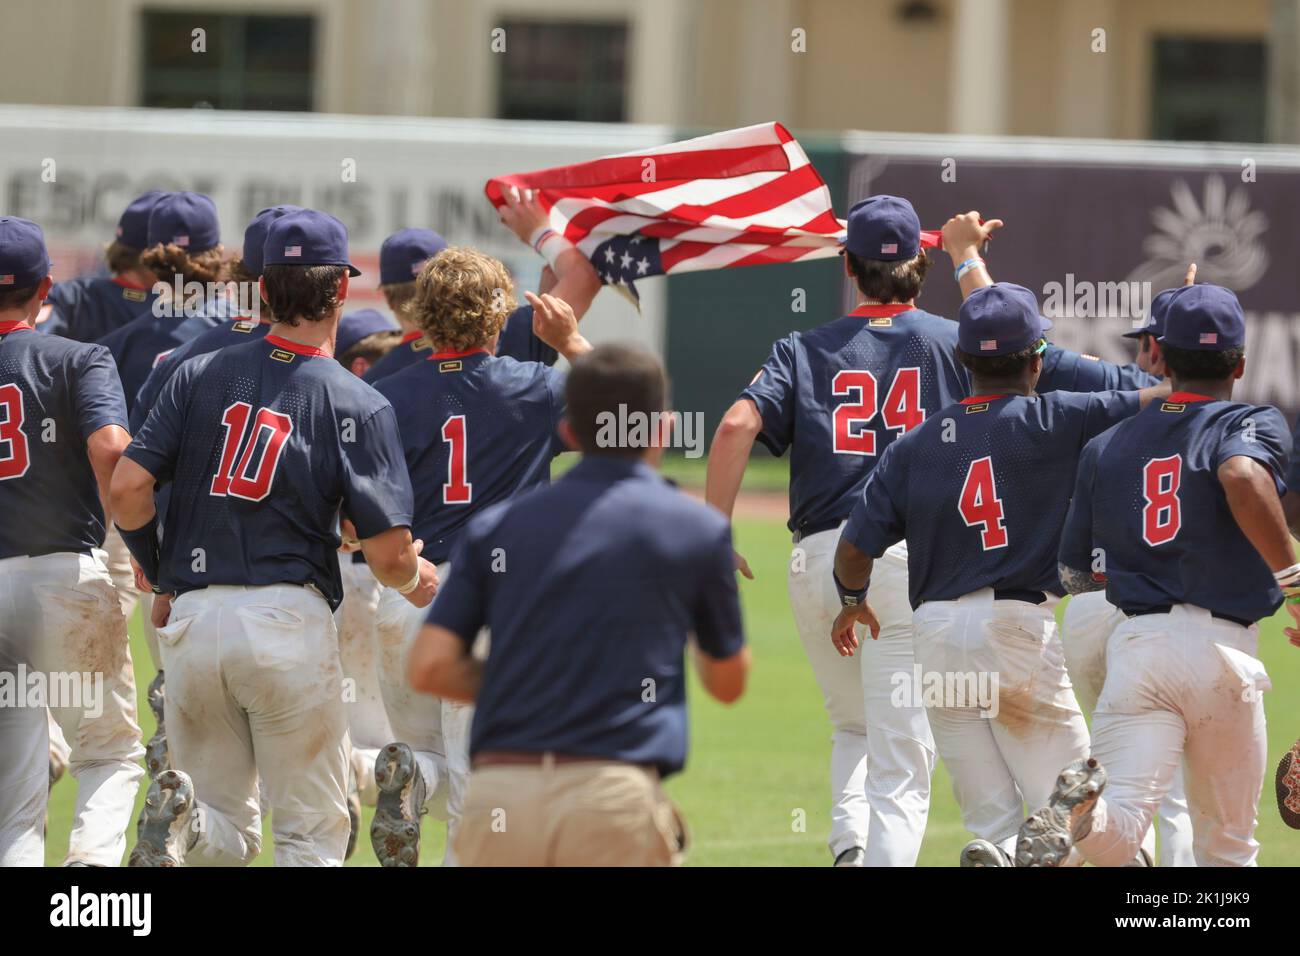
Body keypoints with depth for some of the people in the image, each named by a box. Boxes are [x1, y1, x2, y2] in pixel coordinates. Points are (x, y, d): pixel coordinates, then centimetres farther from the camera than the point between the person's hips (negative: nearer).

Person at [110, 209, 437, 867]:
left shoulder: (200, 375, 6)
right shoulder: (357, 406, -3)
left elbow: (128, 486, -1)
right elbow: (387, 551, -7)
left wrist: (159, 580, 16)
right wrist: (416, 581, 16)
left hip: (192, 617, 3)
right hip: (289, 617, -3)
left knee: (229, 832, 14)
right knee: (311, 836, 7)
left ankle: (181, 815, -19)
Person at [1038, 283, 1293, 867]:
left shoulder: (1107, 447, 16)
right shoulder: (1252, 425, 3)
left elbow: (1075, 573, 20)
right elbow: (1243, 479, -22)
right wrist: (1290, 576, -19)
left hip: (1133, 644, 2)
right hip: (1221, 650, -2)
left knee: (1118, 836, -11)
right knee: (1227, 846, 15)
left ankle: (1080, 807, -44)